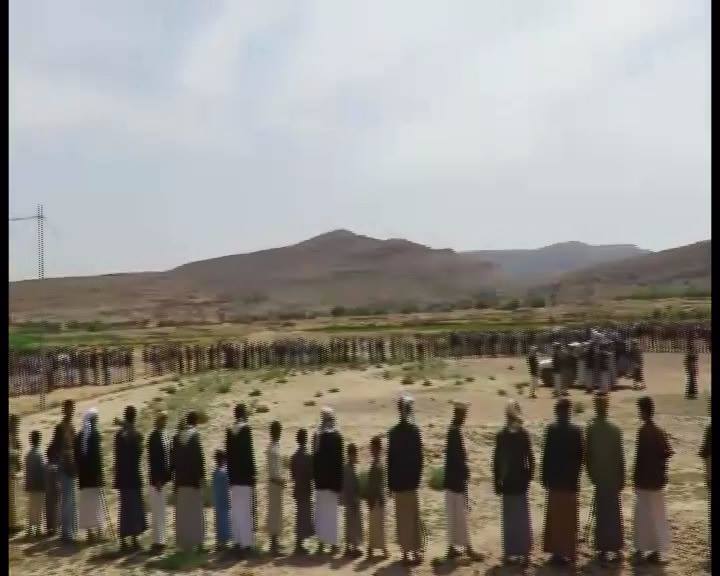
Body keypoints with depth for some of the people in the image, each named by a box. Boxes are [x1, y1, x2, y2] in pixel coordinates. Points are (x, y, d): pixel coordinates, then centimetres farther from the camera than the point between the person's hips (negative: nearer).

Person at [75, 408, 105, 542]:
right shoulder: (95, 434, -12)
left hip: (83, 475, 5)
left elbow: (77, 456, 8)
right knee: (96, 503, 3)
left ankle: (90, 531, 13)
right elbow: (97, 455, -15)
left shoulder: (79, 436, 5)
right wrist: (100, 473, -11)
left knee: (86, 503, 10)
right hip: (94, 473, -5)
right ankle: (98, 530, 4)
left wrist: (79, 472, 16)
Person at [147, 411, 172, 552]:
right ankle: (158, 541, 3)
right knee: (158, 512, -3)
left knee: (161, 512, 15)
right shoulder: (153, 437, -15)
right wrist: (156, 480, -18)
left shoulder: (165, 435, 9)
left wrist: (169, 475, 10)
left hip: (164, 478, 8)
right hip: (157, 479, -8)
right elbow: (152, 460, -18)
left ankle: (160, 540, 24)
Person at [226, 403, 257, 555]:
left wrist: (230, 475, 14)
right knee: (246, 510, 0)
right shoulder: (246, 429, -11)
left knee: (235, 510, 11)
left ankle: (237, 541, 16)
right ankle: (246, 542, 0)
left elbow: (228, 454, 8)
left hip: (233, 476, 5)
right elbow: (249, 453, -13)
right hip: (245, 476, -5)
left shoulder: (229, 431, 4)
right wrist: (252, 474, -6)